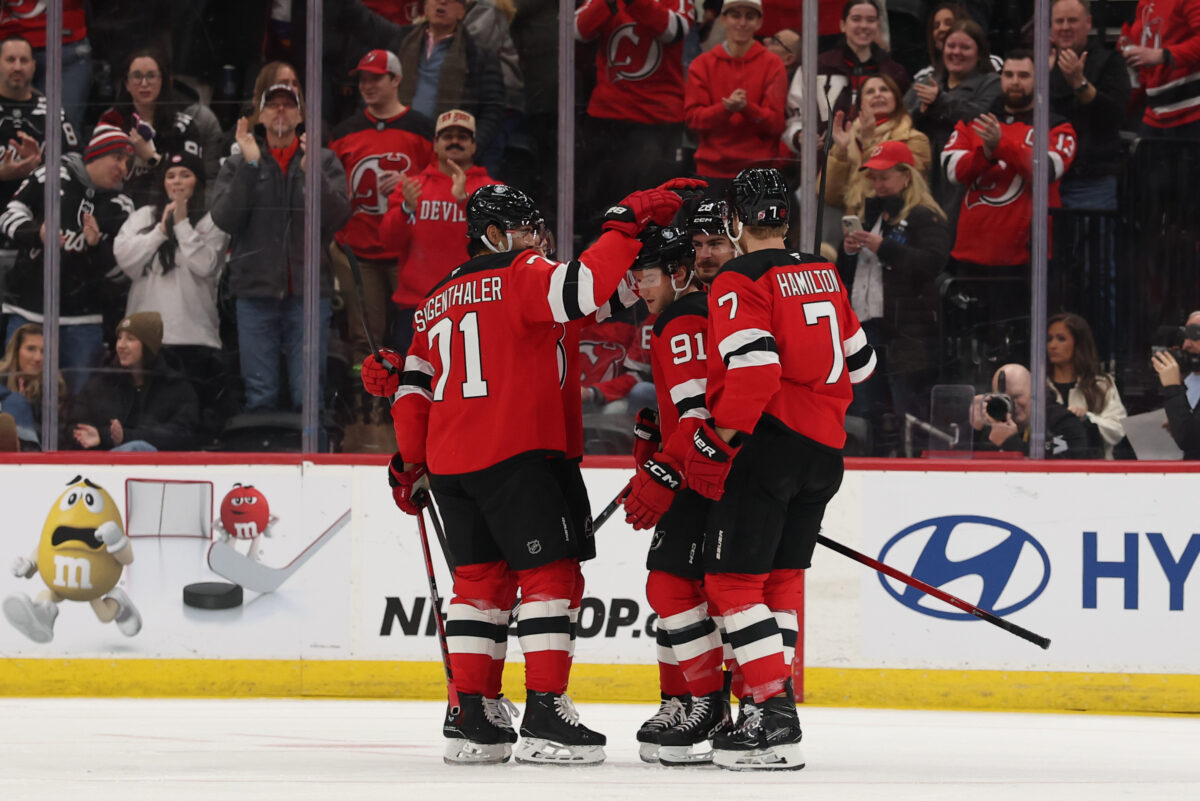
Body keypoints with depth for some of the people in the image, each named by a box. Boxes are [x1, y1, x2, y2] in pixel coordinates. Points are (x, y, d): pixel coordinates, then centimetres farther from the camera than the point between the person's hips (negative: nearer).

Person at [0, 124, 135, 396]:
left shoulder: (120, 207, 8)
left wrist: (96, 246, -19)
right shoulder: (50, 177, 0)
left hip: (82, 319, 2)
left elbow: (115, 264, 2)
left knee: (80, 393, 0)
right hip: (29, 309, -2)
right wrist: (37, 232, -20)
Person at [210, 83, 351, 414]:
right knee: (260, 396, 1)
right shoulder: (237, 164, 12)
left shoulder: (324, 161, 10)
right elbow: (225, 219, -4)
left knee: (309, 396, -3)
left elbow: (337, 217, -4)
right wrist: (249, 165, -10)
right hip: (256, 291, 1)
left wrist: (312, 172, -17)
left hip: (308, 293, -1)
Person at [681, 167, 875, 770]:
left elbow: (753, 370, -21)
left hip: (770, 443, -8)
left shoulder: (740, 281, -8)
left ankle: (775, 718, -16)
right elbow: (858, 361, 22)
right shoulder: (823, 276, 15)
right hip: (825, 447, 8)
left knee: (733, 579, -6)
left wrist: (712, 443, -15)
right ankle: (769, 705, 13)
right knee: (779, 577, 16)